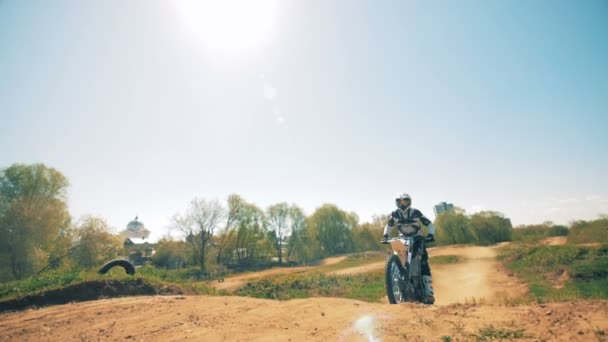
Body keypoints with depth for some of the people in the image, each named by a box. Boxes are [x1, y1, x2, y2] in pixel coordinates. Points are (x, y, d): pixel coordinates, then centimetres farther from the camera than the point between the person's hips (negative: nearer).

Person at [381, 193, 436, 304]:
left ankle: (428, 293, -16)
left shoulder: (416, 213, -13)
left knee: (424, 265, -16)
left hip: (418, 240, -3)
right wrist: (385, 236, -5)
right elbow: (388, 225, 11)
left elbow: (430, 224, -8)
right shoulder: (395, 214, -6)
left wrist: (431, 235, -26)